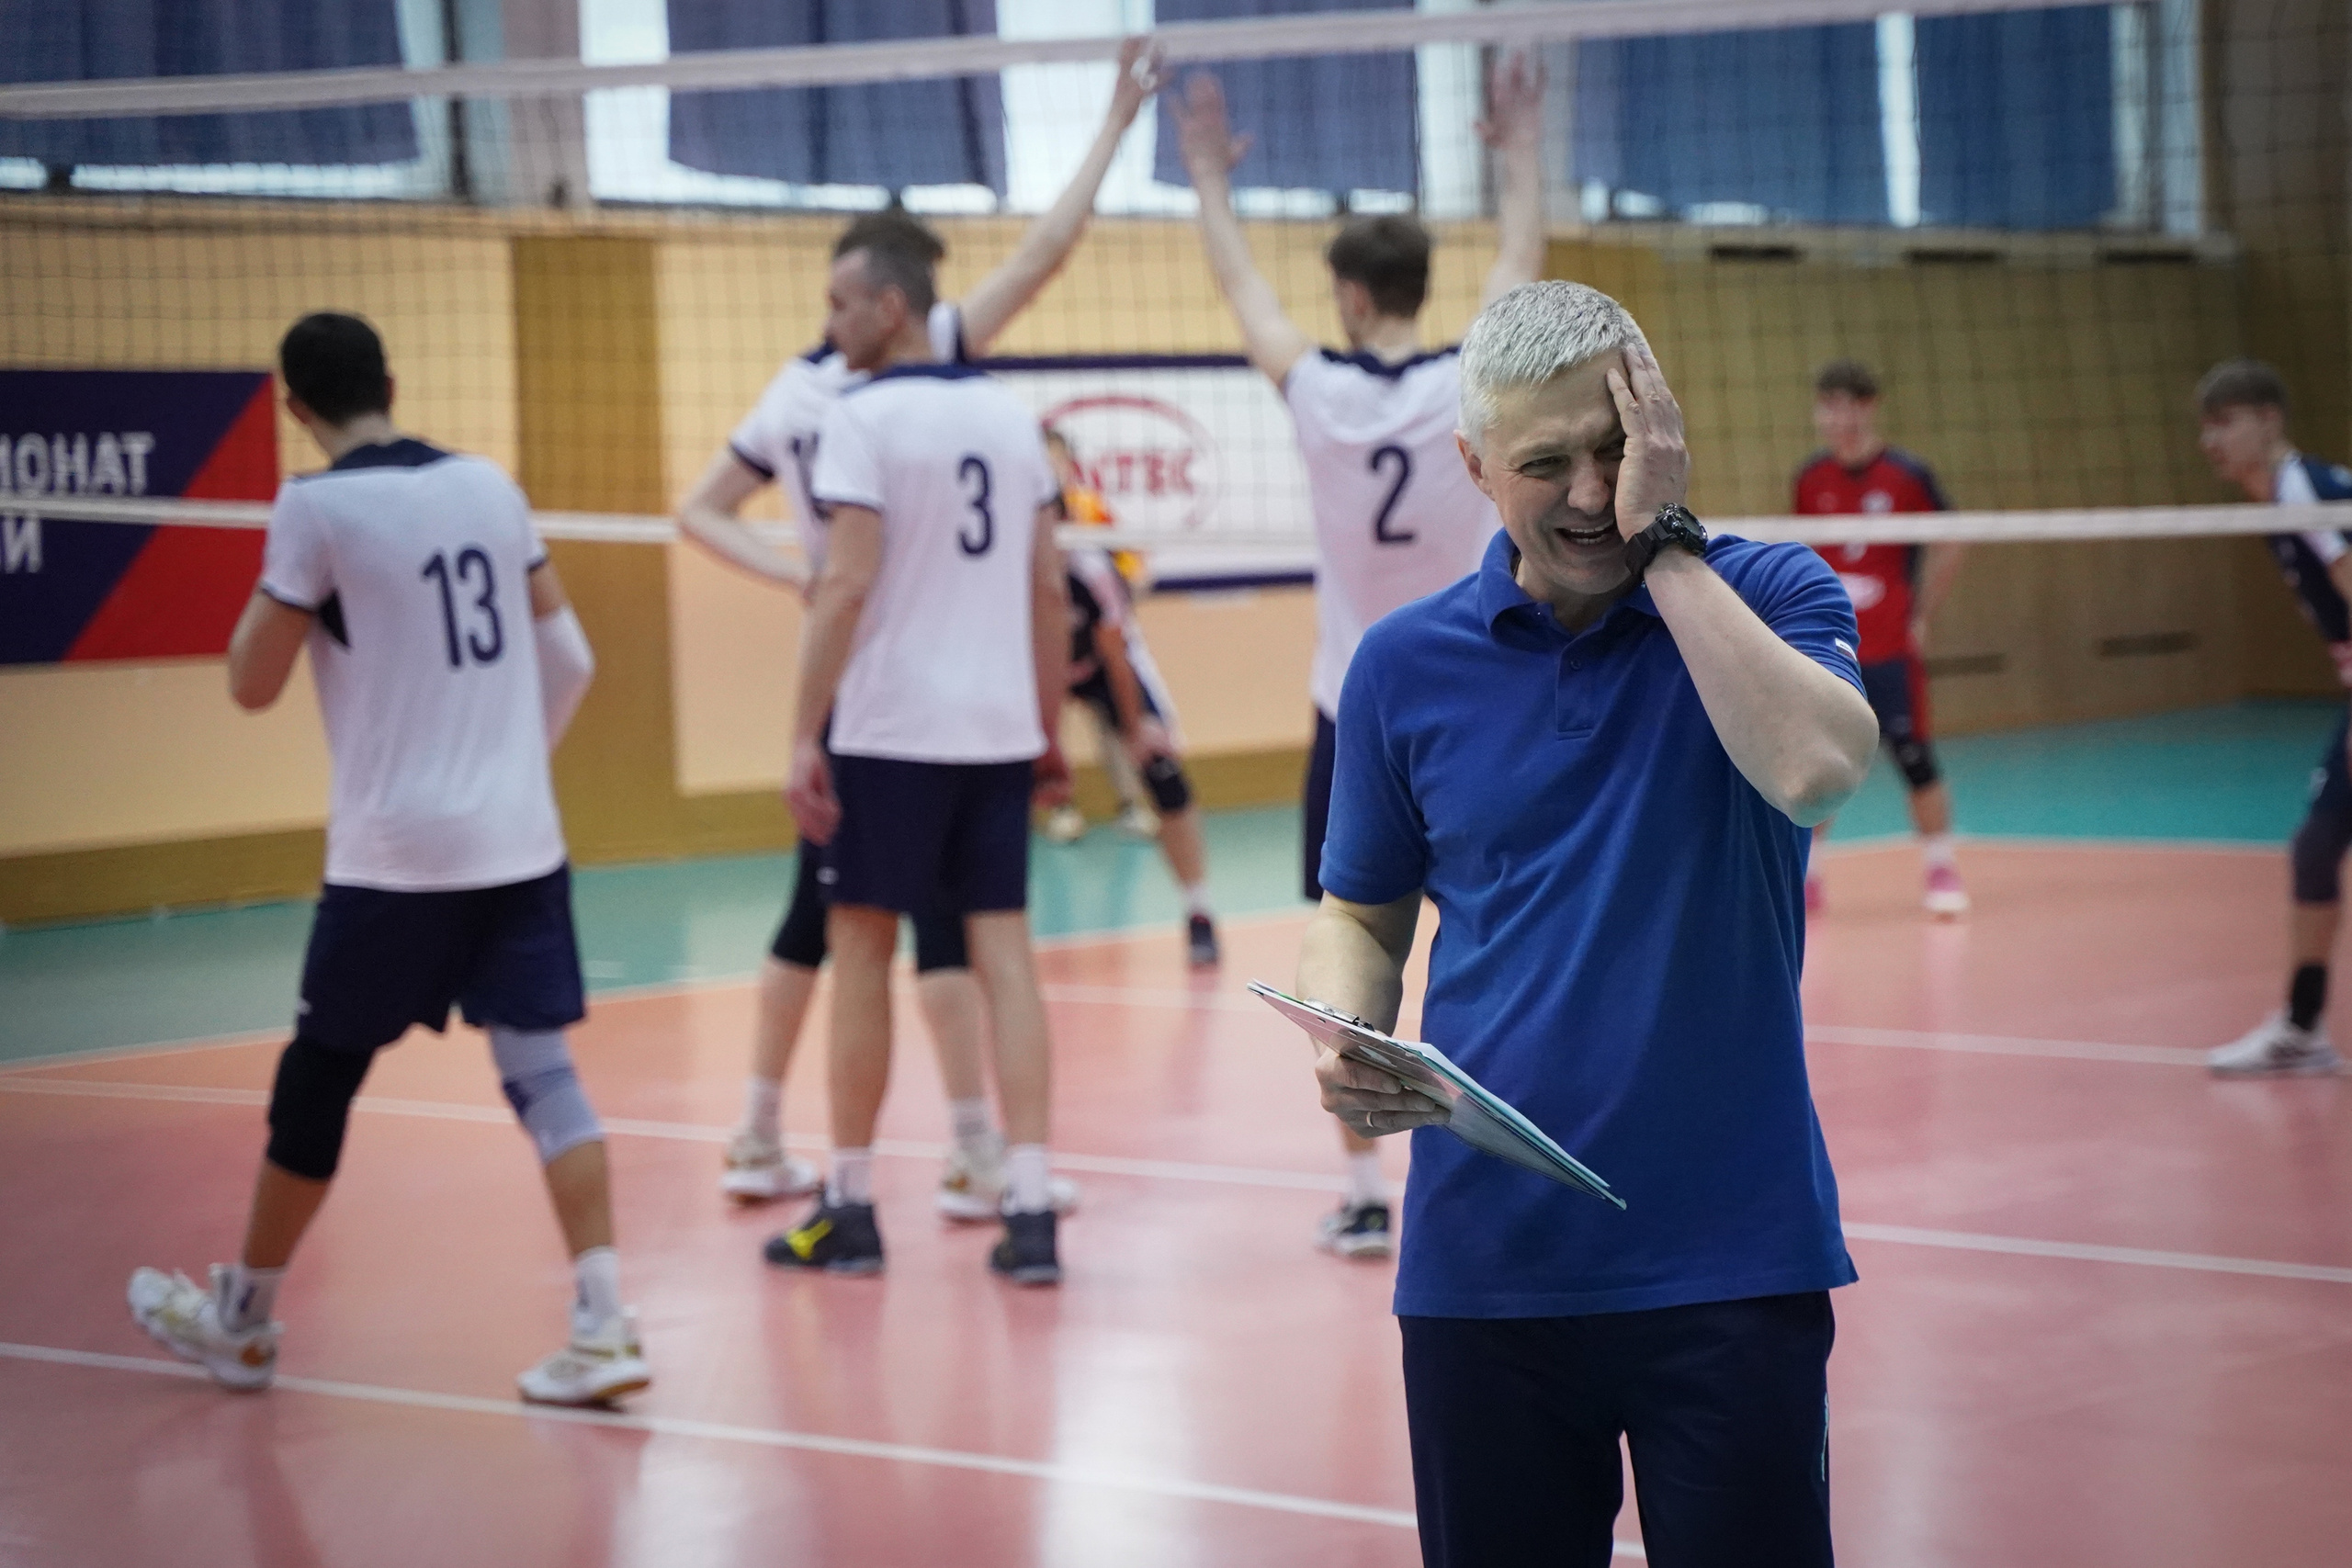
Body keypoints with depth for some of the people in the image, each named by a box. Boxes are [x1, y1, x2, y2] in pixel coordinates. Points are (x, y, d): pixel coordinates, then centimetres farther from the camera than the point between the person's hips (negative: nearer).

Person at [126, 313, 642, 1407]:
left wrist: (268, 600, 14)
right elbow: (568, 660, 12)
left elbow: (253, 686, -3)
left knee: (319, 1079, 9)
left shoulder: (317, 508, -9)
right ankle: (602, 1327, -8)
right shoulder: (489, 487, 7)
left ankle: (241, 1322, 23)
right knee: (541, 1072, 2)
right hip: (522, 841, 4)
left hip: (395, 855, -4)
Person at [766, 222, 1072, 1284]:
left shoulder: (864, 418, -9)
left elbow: (849, 583, -16)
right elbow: (1049, 585, 12)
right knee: (1004, 948, 4)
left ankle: (849, 1208, 13)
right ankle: (1030, 1210, -3)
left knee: (859, 948, 6)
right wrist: (1049, 729, 18)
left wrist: (803, 736, -14)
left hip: (890, 729, -5)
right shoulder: (1010, 414, 10)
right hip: (999, 729, 5)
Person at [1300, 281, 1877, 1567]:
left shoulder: (1766, 599, -2)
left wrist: (1664, 541, -17)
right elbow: (1360, 918, 16)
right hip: (1484, 1259, 3)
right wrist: (1347, 1042, -6)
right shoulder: (1404, 665, 5)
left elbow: (1816, 768, -23)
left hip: (1730, 1258, -2)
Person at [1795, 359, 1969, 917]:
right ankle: (1803, 876, 16)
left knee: (1915, 760, -3)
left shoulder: (1908, 476, -7)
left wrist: (1921, 617, -2)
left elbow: (1948, 548, 1)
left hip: (1891, 651, -3)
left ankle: (1942, 871, 10)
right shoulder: (1811, 479, 3)